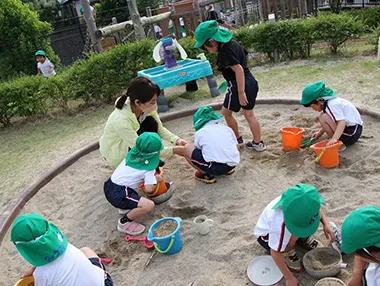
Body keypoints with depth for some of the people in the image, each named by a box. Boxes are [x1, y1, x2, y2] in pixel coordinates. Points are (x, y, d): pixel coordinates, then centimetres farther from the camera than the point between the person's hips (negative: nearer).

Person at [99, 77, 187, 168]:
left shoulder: (146, 107, -22)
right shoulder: (120, 120, -39)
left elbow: (159, 128, -7)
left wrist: (176, 140, -24)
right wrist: (173, 150, -33)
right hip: (115, 153, -6)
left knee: (151, 123, -20)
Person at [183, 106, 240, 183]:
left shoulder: (199, 133, 9)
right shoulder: (227, 128, 16)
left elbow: (197, 152, 18)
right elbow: (237, 147, 21)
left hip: (215, 167, -5)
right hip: (232, 165, 6)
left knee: (186, 148, 9)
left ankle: (207, 174, 5)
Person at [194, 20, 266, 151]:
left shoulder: (225, 51, -21)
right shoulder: (232, 43, 5)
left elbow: (239, 69, -27)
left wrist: (241, 93, -25)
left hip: (238, 85, -9)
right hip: (251, 82, 9)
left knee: (226, 112, 15)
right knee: (249, 114, 19)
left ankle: (237, 139, 28)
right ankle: (258, 143, 25)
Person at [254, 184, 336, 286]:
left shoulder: (304, 203, -31)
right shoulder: (279, 221, -46)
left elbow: (317, 208, -3)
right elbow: (275, 252, -31)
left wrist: (326, 224, -19)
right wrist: (289, 278, -25)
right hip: (266, 234, -5)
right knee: (293, 234, -35)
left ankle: (302, 238, 9)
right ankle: (287, 253, -3)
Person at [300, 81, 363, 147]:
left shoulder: (332, 105, -20)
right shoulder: (333, 100, 11)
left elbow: (342, 122, -32)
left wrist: (334, 139, -42)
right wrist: (320, 132, 22)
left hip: (351, 134, -11)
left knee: (323, 117, -20)